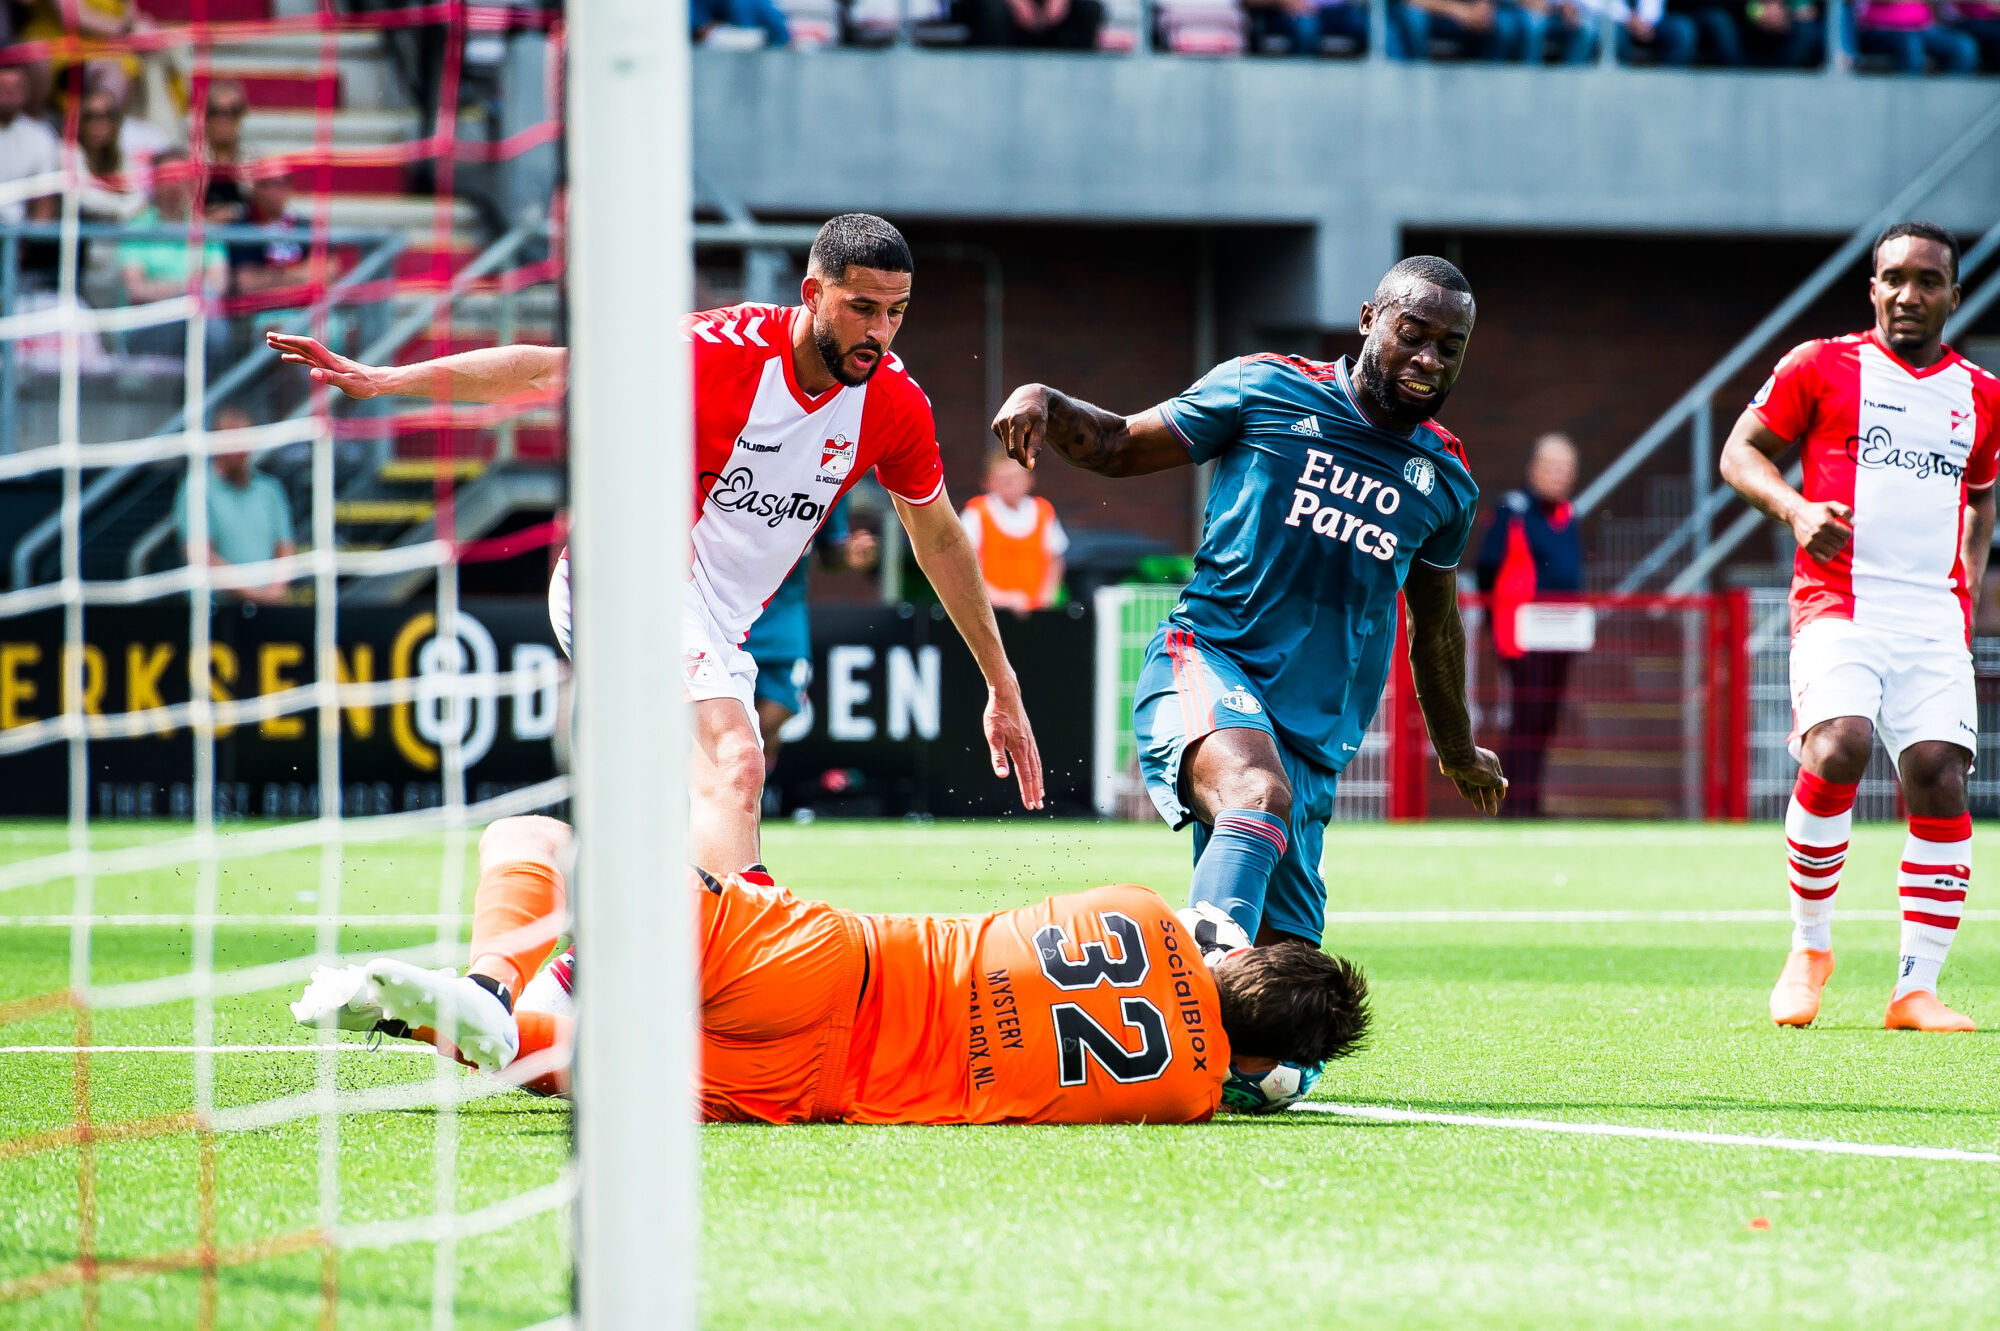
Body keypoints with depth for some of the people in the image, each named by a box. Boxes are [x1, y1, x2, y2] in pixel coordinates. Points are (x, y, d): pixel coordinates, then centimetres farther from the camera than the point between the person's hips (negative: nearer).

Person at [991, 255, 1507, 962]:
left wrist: (1458, 750, 43)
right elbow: (1119, 447, 14)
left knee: (1280, 956, -8)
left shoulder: (1446, 478, 17)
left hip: (1316, 733, 5)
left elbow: (1435, 623, 32)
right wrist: (1041, 399, -6)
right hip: (1206, 665, -5)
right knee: (1259, 795, -38)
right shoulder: (1265, 388, 5)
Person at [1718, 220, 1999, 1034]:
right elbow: (1740, 453, 7)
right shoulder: (1821, 367, 6)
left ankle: (1916, 989, -4)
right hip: (1839, 602, -3)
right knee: (1838, 748, -25)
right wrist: (1796, 510, -11)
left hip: (1934, 620, 3)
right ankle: (1809, 944, -5)